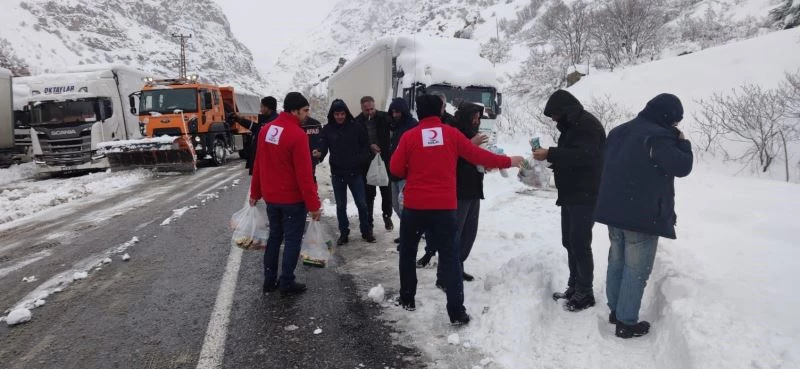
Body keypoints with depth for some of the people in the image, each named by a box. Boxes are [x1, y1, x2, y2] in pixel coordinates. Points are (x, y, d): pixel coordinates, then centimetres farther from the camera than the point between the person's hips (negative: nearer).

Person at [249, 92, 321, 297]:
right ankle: (287, 284, 12)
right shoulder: (297, 135, -20)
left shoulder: (267, 130, 3)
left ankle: (269, 281, 24)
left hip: (270, 197, 7)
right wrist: (314, 204, -16)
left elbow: (258, 164, 10)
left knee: (274, 237, 18)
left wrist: (255, 193, 19)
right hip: (293, 199, -7)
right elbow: (304, 174, -21)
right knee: (292, 241, 5)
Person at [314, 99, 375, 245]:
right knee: (341, 206, 10)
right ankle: (344, 233, 23)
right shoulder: (327, 129, -3)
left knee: (361, 204, 5)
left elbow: (365, 146, 3)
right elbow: (323, 146, -11)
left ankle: (366, 231, 21)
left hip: (355, 172, -1)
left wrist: (362, 160, -13)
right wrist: (319, 154, -34)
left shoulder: (356, 127, -4)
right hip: (337, 174, 1)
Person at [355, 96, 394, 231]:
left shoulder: (384, 117, -4)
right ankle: (369, 220, 17)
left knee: (386, 189, 8)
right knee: (369, 192, 7)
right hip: (367, 161, 0)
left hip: (384, 159, 0)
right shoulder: (357, 122, -4)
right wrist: (369, 146, -18)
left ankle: (387, 216, 27)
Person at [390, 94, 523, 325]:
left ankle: (407, 299, 28)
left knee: (408, 252, 20)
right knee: (449, 257, 6)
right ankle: (456, 311, 4)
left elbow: (395, 169, -1)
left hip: (414, 206, 0)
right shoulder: (451, 134, -1)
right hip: (444, 207, 0)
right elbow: (478, 156, 5)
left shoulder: (409, 136, -3)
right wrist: (507, 161, 19)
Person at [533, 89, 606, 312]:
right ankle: (574, 287, 22)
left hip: (585, 197, -10)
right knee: (569, 242, 13)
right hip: (571, 195, 10)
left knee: (580, 244, -7)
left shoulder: (588, 124, -13)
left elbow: (584, 155, -26)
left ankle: (585, 293, 3)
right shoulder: (572, 125, 17)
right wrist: (552, 160, 6)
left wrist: (550, 155, -25)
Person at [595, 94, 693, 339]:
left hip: (613, 210, 8)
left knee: (617, 262, 17)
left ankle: (615, 310, 27)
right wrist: (682, 142, 1)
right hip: (643, 215, -8)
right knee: (636, 270, 0)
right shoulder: (658, 137, -16)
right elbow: (682, 166, -15)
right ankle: (627, 322, 6)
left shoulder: (619, 131, 11)